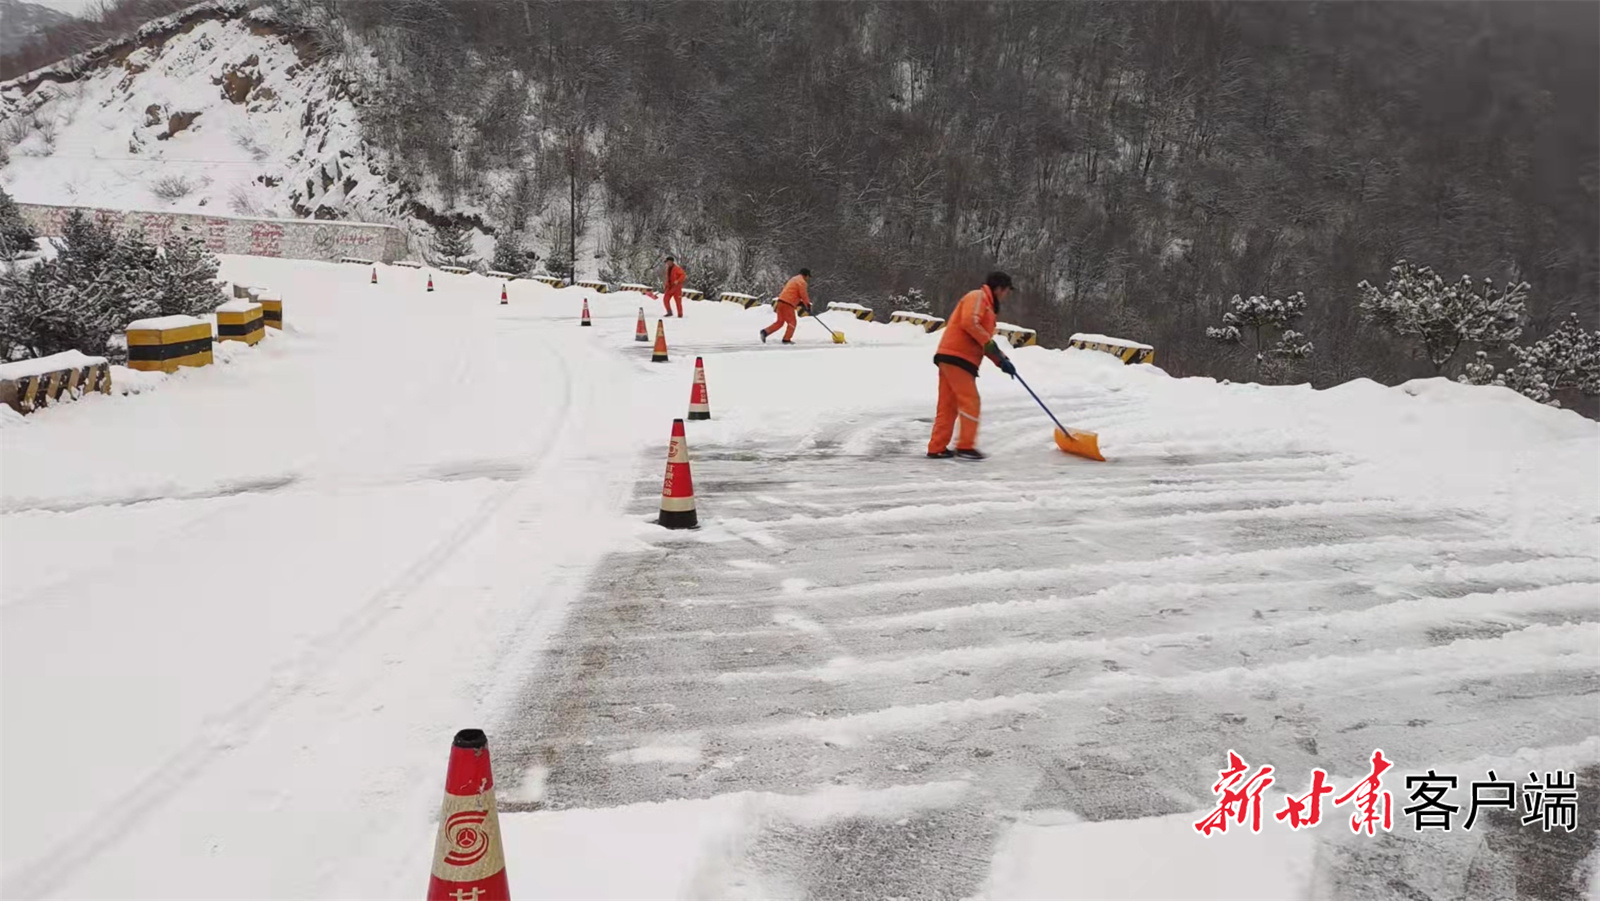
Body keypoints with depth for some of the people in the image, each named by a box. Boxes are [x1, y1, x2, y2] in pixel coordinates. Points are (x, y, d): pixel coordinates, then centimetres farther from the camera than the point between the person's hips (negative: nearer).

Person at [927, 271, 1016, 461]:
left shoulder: (988, 306, 25)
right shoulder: (978, 297, -5)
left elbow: (984, 343, 23)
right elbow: (968, 322, -22)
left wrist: (1002, 361, 12)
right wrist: (989, 343, -19)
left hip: (951, 359, 10)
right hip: (956, 357, -10)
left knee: (948, 405, 10)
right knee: (970, 401, -8)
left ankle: (937, 448, 13)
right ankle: (965, 446, -6)